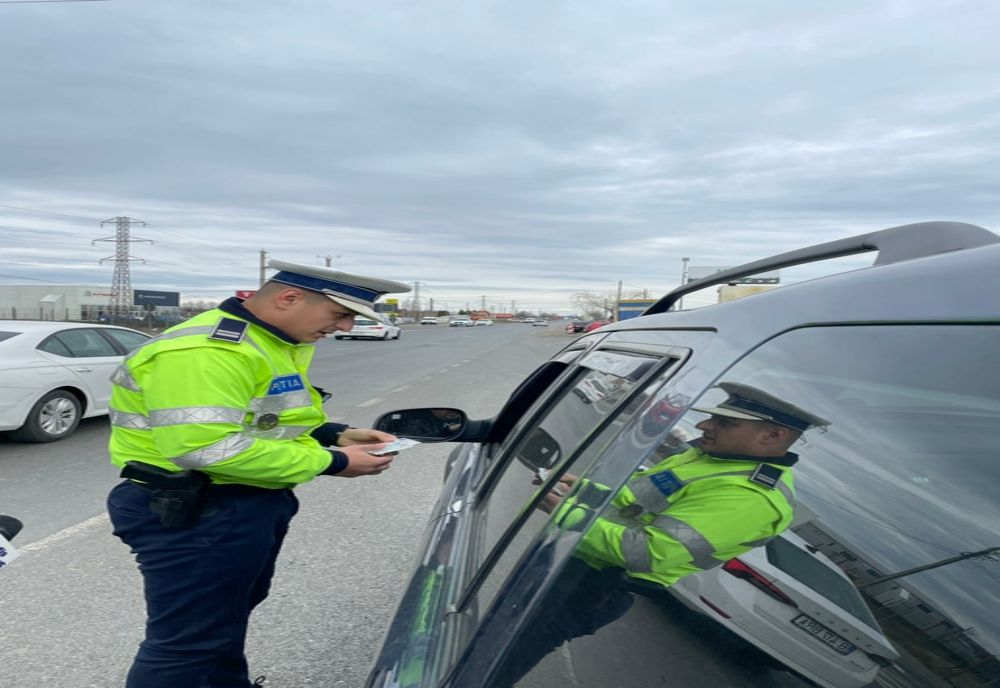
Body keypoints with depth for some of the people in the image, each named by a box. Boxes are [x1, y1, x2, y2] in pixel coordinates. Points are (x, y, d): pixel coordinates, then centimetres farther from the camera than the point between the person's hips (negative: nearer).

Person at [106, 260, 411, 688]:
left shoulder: (280, 344, 7)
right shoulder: (206, 350, -26)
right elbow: (206, 447, -32)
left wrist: (334, 435, 0)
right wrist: (329, 461, -25)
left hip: (255, 502, 10)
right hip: (194, 512, -10)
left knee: (229, 616, 27)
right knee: (187, 641, 3)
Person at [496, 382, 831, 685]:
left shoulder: (749, 495, -26)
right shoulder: (713, 457, 7)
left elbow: (644, 553, -30)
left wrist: (566, 512, -24)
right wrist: (580, 488, 4)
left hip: (592, 585, -9)